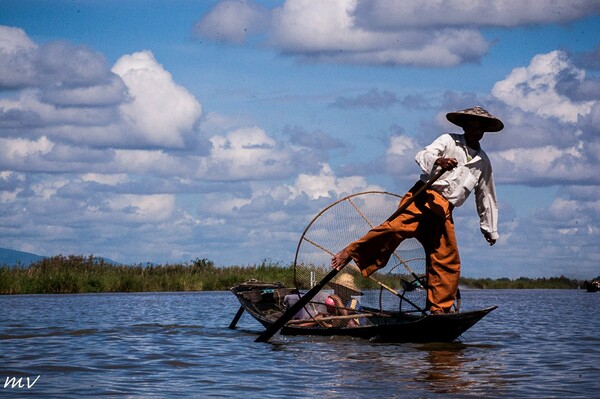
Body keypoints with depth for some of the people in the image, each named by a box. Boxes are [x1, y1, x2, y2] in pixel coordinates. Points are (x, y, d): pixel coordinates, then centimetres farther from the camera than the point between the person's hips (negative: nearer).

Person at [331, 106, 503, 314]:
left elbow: (486, 197, 33)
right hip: (423, 198, -5)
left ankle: (439, 309, 8)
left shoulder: (483, 162, 23)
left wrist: (490, 230, 36)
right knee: (397, 227, -29)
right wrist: (437, 161, -30)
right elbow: (422, 156, -7)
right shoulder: (448, 141, 9)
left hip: (443, 213, 5)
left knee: (448, 262, -1)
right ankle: (350, 253, -30)